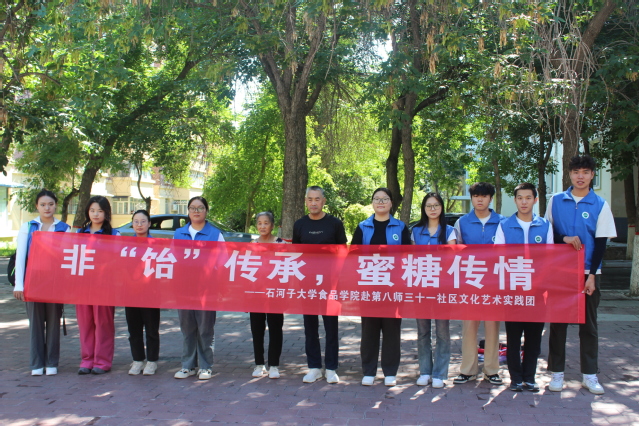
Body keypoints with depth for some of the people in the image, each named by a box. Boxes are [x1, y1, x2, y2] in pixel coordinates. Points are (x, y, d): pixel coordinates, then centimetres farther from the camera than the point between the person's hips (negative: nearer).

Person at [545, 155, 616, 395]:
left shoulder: (600, 205, 1)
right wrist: (564, 238, -11)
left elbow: (601, 242, -1)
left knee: (588, 325, 5)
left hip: (589, 272, 0)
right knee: (558, 322, 3)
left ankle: (590, 374, 14)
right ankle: (557, 373, 11)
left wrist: (592, 276, -7)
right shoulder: (556, 201, 4)